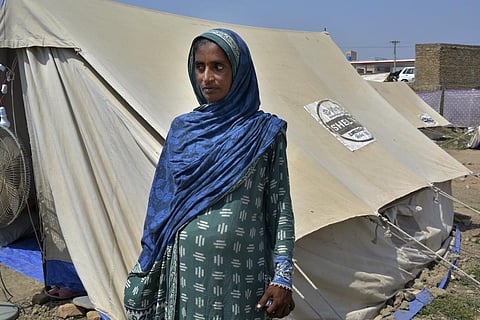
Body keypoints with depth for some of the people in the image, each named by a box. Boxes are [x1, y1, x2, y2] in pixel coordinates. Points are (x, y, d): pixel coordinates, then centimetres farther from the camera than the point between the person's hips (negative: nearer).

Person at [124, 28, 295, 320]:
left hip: (242, 276, -2)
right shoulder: (181, 128, 5)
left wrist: (283, 277, -7)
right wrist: (145, 272, 9)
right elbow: (162, 201, 9)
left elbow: (280, 208, -3)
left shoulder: (265, 132, -3)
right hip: (186, 273, 3)